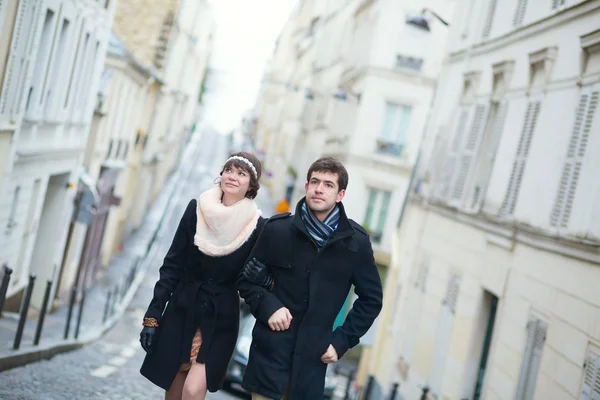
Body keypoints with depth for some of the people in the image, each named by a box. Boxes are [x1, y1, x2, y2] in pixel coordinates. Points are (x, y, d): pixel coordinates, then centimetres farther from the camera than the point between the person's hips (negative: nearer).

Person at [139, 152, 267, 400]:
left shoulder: (256, 226, -7)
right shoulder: (196, 209, -3)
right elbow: (172, 265, -1)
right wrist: (153, 315, -3)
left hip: (220, 319, -2)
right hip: (181, 311, 2)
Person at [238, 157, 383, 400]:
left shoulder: (356, 242, -3)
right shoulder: (278, 229, -5)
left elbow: (371, 299, 7)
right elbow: (247, 280, 6)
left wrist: (341, 341, 0)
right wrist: (267, 307, -12)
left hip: (313, 353, 1)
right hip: (270, 346, -1)